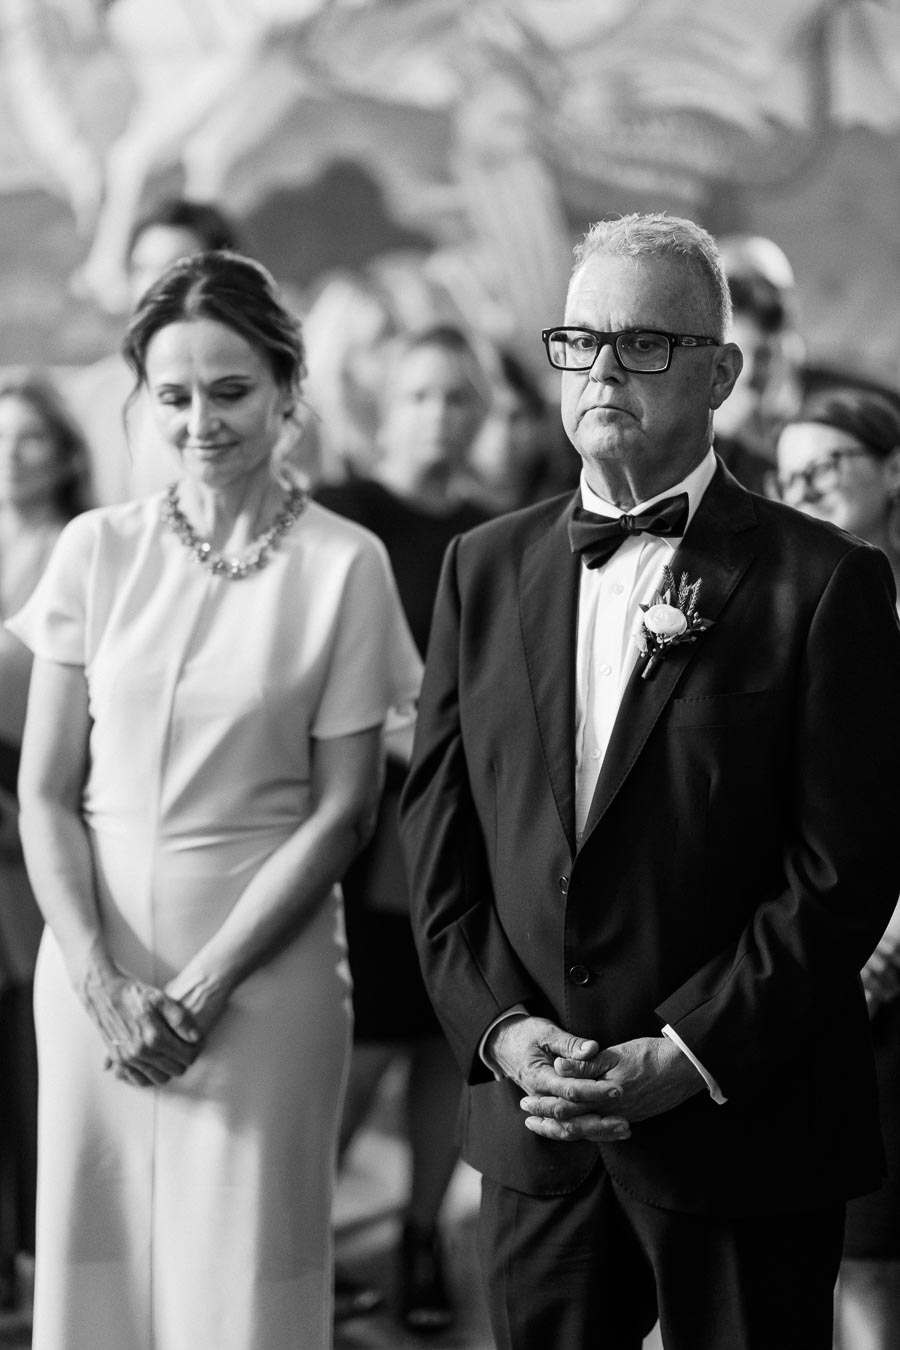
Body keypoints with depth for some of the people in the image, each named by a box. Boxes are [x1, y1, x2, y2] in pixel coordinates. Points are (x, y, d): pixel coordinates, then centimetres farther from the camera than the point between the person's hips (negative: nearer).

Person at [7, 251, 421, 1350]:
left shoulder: (343, 565, -3)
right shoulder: (97, 550, 3)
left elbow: (342, 808, -4)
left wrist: (201, 987, -10)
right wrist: (100, 984, -9)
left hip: (263, 967, -2)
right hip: (96, 971, 2)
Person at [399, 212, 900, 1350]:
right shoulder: (484, 568, 9)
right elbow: (438, 839, 8)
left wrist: (687, 1056, -15)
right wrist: (499, 1027, -5)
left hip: (741, 1132, -4)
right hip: (533, 1130, 4)